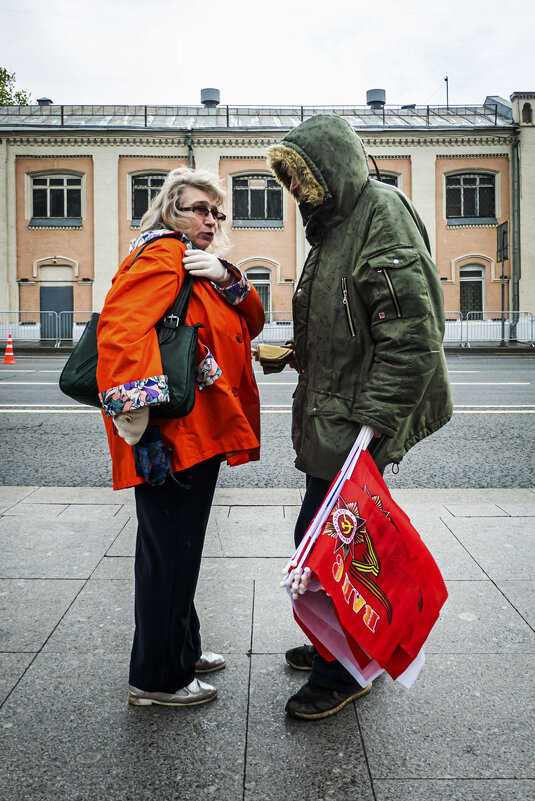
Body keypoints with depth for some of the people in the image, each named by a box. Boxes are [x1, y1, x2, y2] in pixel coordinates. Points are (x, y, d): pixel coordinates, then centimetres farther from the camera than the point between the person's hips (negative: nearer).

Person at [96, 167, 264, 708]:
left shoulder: (201, 266, 21)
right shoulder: (163, 253, -9)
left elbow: (251, 324, 10)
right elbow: (120, 325, -25)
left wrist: (227, 280, -8)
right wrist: (132, 406, -32)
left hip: (200, 434, 10)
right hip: (172, 436, -10)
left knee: (179, 551, 20)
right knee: (168, 553, 0)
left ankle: (181, 651, 36)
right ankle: (156, 679, 16)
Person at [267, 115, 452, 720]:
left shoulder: (382, 214, -13)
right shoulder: (335, 226, 17)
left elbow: (411, 337, -21)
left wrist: (370, 425, -24)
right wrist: (291, 352, 11)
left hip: (357, 426, -9)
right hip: (328, 421, 9)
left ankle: (343, 672, 18)